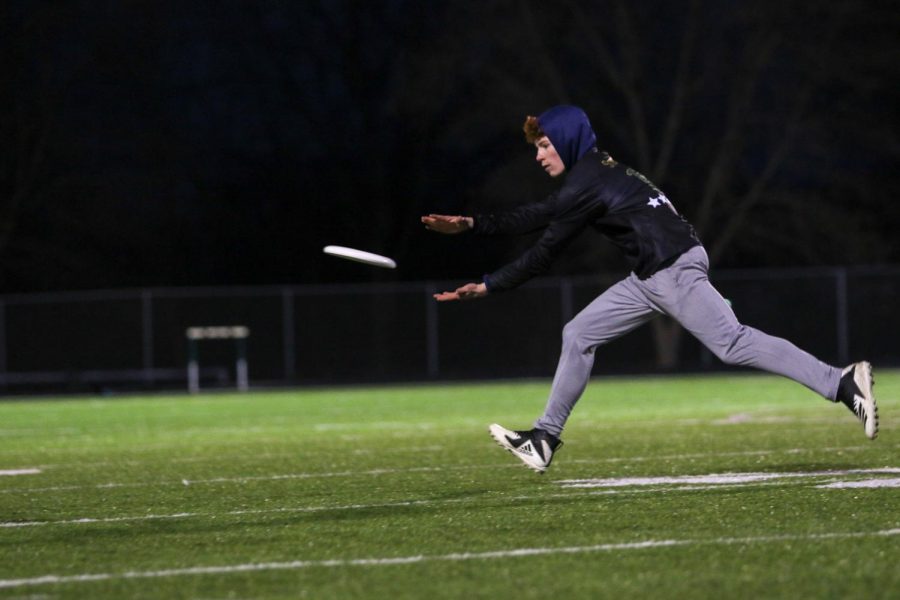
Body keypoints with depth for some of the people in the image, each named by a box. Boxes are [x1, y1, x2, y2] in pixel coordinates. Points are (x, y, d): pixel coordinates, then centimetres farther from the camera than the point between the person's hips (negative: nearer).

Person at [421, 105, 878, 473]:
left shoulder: (585, 184, -10)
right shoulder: (594, 172, 20)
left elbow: (544, 253, -9)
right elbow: (539, 216, 27)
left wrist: (488, 287, -4)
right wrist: (472, 225, 25)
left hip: (675, 269, -11)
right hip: (651, 278, 11)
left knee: (732, 344, -21)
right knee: (578, 334, 13)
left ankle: (841, 384, -27)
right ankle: (546, 437, 17)